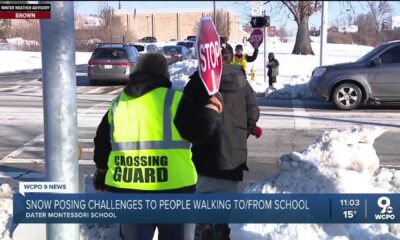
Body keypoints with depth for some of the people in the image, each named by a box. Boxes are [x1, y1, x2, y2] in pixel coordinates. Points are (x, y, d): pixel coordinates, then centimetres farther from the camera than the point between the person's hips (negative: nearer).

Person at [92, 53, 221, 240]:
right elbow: (201, 128, -11)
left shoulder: (117, 103, 11)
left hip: (127, 188, 4)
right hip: (172, 188, -4)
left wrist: (101, 173, 32)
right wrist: (211, 106, 7)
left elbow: (102, 144, 18)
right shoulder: (174, 100, -6)